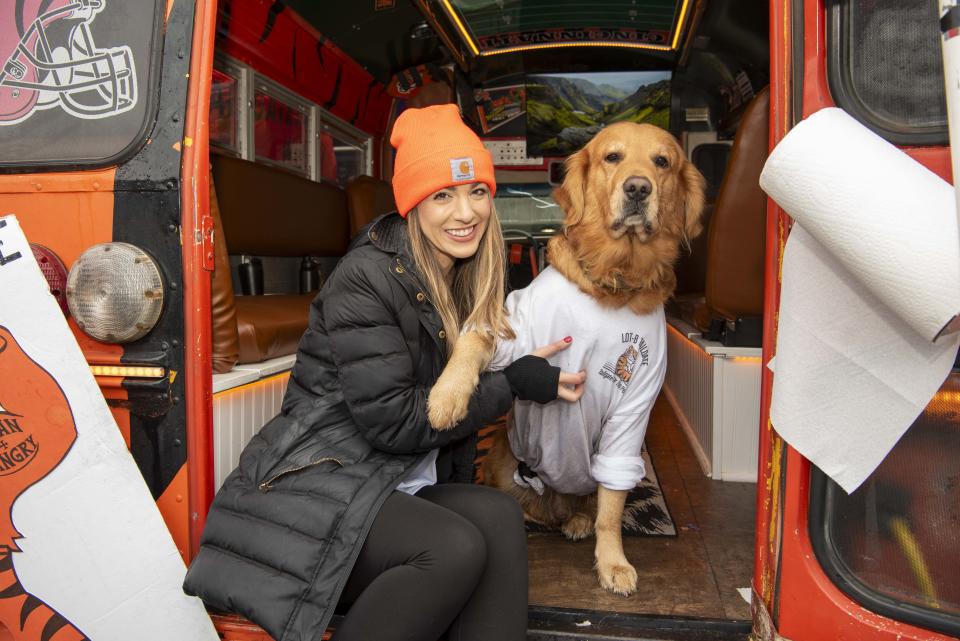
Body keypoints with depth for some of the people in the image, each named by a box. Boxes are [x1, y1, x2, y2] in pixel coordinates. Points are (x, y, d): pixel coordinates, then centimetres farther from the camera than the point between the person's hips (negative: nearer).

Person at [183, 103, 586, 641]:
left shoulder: (467, 282, 10)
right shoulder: (367, 278, -15)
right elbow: (391, 420, -19)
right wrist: (511, 386, -13)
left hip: (403, 486, 7)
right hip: (317, 479, -7)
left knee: (500, 516, -21)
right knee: (456, 549, -29)